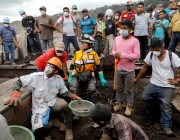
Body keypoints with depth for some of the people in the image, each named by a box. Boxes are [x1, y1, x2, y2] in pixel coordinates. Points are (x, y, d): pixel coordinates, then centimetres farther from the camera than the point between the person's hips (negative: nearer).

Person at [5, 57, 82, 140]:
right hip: (39, 107, -1)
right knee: (38, 128, -30)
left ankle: (69, 128, -11)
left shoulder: (59, 79, -2)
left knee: (63, 104, -35)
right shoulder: (36, 76, -10)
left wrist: (74, 96, -11)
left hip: (53, 103, 1)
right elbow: (19, 82, -7)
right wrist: (15, 94, -26)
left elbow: (64, 92, 8)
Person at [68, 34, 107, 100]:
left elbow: (99, 66, 5)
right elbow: (72, 66, 16)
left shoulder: (93, 54, 1)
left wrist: (102, 79, 1)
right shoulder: (77, 53, 7)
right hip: (77, 76, 1)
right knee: (73, 89, -25)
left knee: (92, 89, -26)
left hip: (89, 77, -1)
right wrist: (70, 77, 9)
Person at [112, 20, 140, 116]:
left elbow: (137, 56, -17)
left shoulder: (135, 41, -12)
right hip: (119, 68, 4)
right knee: (119, 88, 18)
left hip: (129, 70, -4)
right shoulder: (117, 39, 3)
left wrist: (123, 55, -25)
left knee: (129, 89, 10)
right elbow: (113, 50, 12)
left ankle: (129, 106, 27)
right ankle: (119, 103, 36)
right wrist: (115, 53, -12)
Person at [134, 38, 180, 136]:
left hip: (167, 86, -3)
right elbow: (145, 67, 7)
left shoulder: (171, 56, -9)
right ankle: (156, 99, 19)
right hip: (153, 83, 3)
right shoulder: (151, 54, -3)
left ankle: (167, 126, 5)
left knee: (166, 106, -11)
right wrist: (137, 79, 8)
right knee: (144, 97, -14)